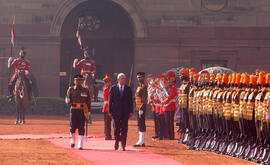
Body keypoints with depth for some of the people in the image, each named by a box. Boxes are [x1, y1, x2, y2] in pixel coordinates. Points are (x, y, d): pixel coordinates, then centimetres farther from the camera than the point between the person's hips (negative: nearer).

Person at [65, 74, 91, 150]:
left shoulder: (85, 90, 5)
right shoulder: (71, 90, 6)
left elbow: (88, 102, 7)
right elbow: (67, 100, 9)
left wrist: (89, 112, 2)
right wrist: (68, 101, -15)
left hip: (82, 111, 0)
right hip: (74, 110, 0)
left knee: (81, 128, -3)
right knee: (73, 126, -2)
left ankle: (80, 145, -1)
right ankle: (73, 140, 26)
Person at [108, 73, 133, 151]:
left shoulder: (128, 89, 6)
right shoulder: (113, 88, 3)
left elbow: (131, 101, 6)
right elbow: (110, 100, 3)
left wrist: (131, 112, -1)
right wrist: (110, 111, -3)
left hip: (125, 112, 1)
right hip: (116, 112, -1)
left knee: (124, 129, -1)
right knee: (116, 128, 2)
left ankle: (123, 145, 2)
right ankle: (117, 141, 27)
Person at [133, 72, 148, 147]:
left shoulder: (143, 87, -12)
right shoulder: (139, 87, 18)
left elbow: (144, 98, -18)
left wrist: (141, 109, -23)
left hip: (141, 108, -10)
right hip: (139, 108, 10)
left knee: (141, 124, -10)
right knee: (140, 125, 11)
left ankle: (141, 142, -11)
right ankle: (141, 141, 16)